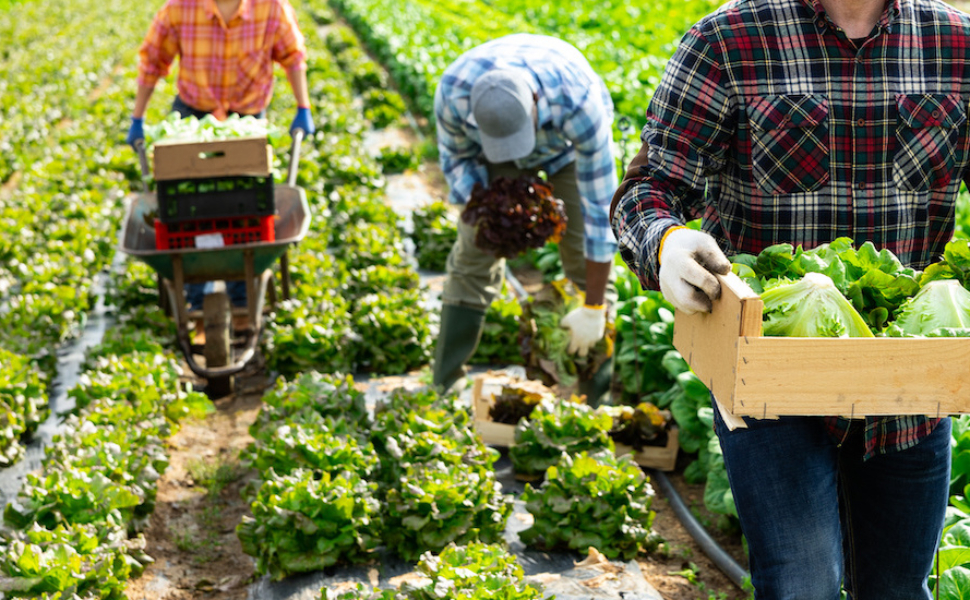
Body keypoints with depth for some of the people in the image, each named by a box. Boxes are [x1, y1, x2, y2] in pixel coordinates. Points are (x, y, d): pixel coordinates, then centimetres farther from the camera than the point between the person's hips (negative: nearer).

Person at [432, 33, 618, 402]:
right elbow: (456, 155, -13)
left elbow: (600, 207, -37)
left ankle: (598, 396, 1)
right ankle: (443, 392, 1)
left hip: (567, 146, -2)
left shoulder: (579, 105, -45)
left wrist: (593, 309, -32)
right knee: (473, 259, -6)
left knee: (586, 261, -10)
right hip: (489, 152, 2)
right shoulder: (454, 91, -38)